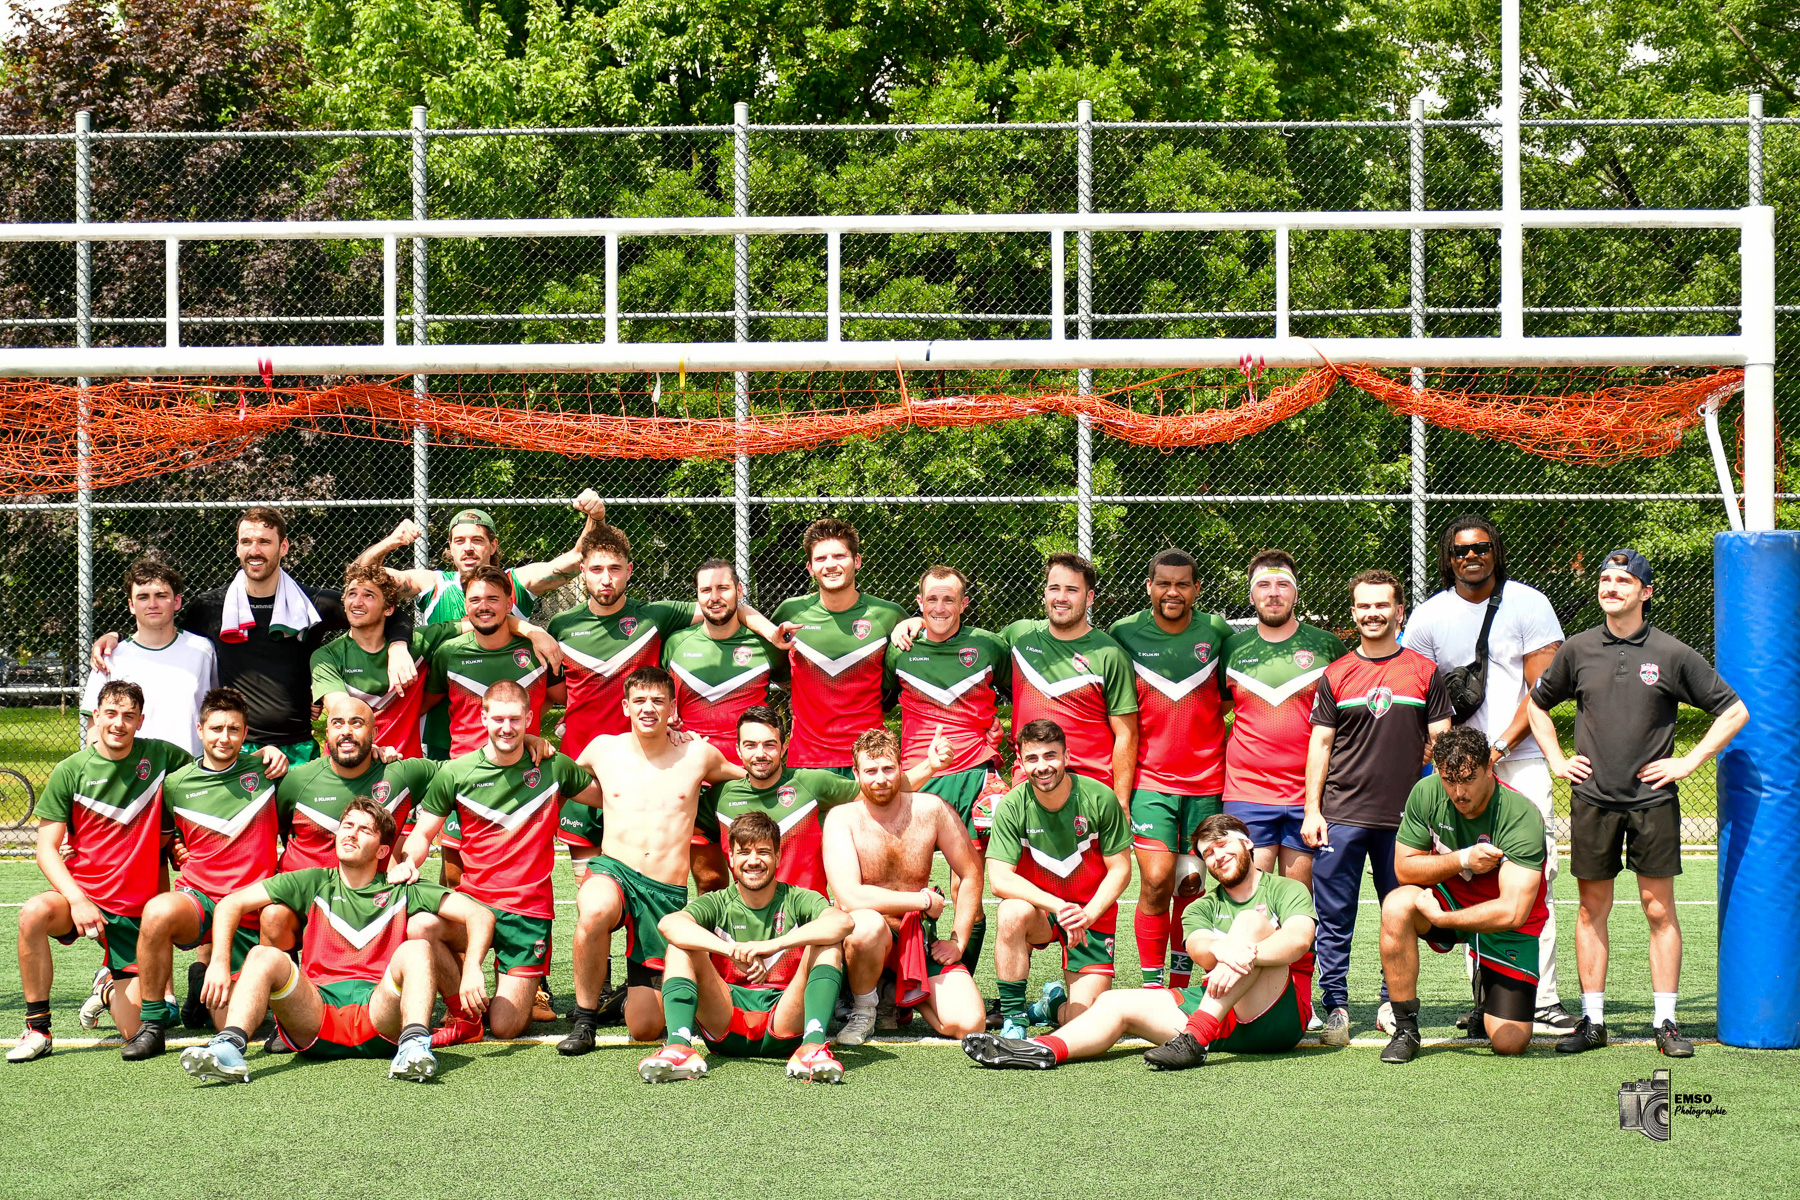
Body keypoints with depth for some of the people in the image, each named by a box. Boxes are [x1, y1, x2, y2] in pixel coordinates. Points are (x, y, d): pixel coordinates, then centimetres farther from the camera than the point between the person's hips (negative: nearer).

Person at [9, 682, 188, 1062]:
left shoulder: (160, 757, -2)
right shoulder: (69, 771, -5)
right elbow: (47, 849, -7)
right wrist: (76, 899, -23)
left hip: (136, 910, 1)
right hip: (82, 893, -1)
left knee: (135, 1031, -7)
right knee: (33, 913, -37)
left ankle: (110, 987, 32)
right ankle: (37, 1029, -19)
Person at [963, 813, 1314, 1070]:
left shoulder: (1287, 890, 10)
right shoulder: (1204, 907, 22)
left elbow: (1299, 939, -12)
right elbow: (1197, 947, -2)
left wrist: (1246, 955, -31)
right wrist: (1220, 949, -28)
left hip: (1276, 1016, -4)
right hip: (1218, 1014, 4)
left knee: (1253, 920, -26)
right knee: (1116, 1003, -12)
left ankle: (1195, 1038, -39)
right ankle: (1045, 1049, -41)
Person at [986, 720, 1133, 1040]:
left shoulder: (1099, 799, -13)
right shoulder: (1012, 807, -14)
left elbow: (1120, 870, -7)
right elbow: (1000, 879, -21)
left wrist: (1087, 914, -22)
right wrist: (1058, 906, -32)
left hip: (1093, 915, 0)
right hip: (1038, 909, 0)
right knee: (1012, 912, -37)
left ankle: (1054, 1003, 26)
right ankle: (1013, 1017, -22)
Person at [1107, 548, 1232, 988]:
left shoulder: (1217, 633, 1)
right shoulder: (1125, 634, 0)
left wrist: (1226, 761, 8)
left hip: (1206, 782, 1)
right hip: (1149, 781, -1)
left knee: (1191, 884, 6)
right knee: (1156, 879, -13)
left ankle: (1181, 980, 19)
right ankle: (1151, 986, -4)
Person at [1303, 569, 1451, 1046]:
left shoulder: (1424, 672, 6)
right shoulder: (1335, 675, 7)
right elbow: (1320, 744, 7)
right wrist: (1312, 810, 1)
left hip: (1405, 817, 0)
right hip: (1342, 814, 0)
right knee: (1334, 917, -1)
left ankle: (1394, 1004, 17)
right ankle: (1335, 1006, 6)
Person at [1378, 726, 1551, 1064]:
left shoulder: (1522, 816, -28)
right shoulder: (1426, 793, -15)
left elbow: (1513, 912, -32)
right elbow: (1404, 868, -9)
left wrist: (1440, 918, -27)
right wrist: (1462, 860, -24)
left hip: (1507, 926, -2)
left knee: (1510, 1043, -11)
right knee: (1397, 906, -32)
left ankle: (1486, 991, 27)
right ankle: (1405, 1029, -17)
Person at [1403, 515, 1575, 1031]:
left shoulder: (1529, 605, 2)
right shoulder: (1428, 617, 9)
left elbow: (1542, 689, -2)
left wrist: (1499, 747, -10)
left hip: (1522, 761, -2)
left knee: (1535, 881, -8)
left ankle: (1541, 1000, -8)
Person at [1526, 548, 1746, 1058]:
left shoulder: (1672, 654, -2)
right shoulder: (1578, 650, 5)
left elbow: (1734, 712, 4)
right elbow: (1537, 703, 22)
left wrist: (1688, 762, -2)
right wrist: (1557, 759, 11)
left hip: (1653, 800, -2)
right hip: (1592, 799, 2)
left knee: (1659, 909, -1)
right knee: (1592, 908, 5)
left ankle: (1665, 1021, 5)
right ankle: (1592, 1021, 11)